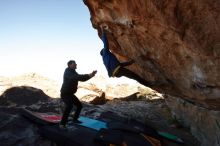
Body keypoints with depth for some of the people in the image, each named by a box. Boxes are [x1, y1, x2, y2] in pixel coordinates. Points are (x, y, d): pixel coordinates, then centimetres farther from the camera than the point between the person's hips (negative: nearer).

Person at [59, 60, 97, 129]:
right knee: (69, 106, -32)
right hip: (65, 94, -9)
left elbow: (81, 78, 9)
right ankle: (62, 124, -28)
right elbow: (75, 77, -35)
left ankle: (75, 119, 32)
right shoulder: (67, 72, -18)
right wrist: (88, 75, -39)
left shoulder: (73, 72, 10)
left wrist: (90, 75, -6)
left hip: (70, 94, 9)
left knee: (79, 105, 14)